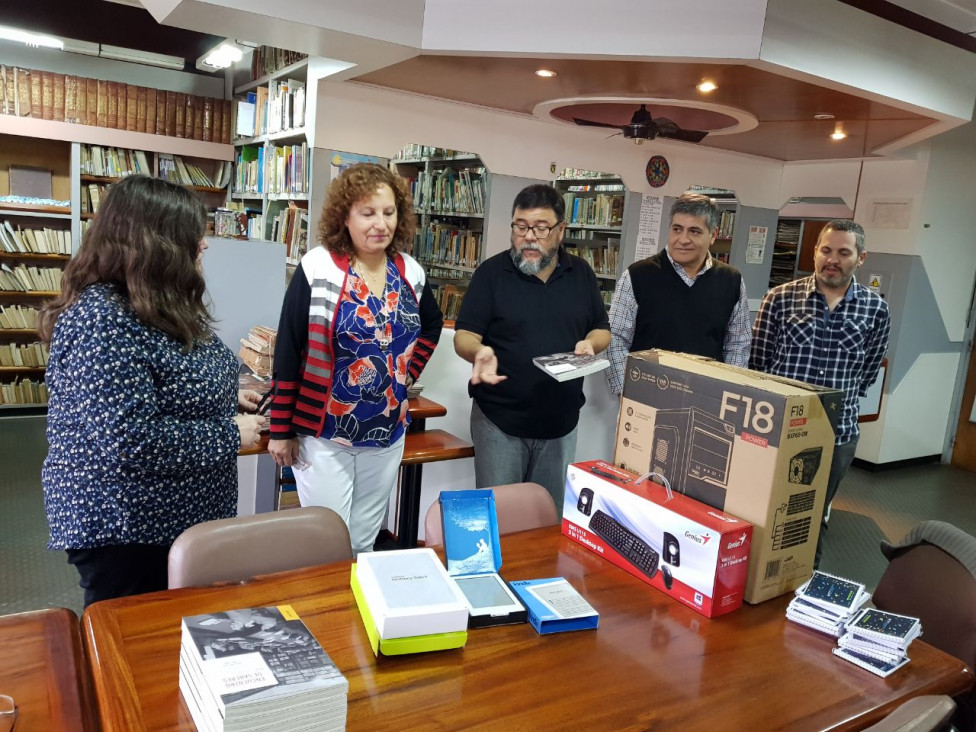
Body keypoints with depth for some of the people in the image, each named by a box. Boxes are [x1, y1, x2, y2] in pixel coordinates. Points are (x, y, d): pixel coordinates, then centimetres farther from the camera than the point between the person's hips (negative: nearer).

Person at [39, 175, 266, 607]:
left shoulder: (161, 306, 5)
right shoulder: (101, 320, -25)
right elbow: (131, 441, -31)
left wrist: (225, 398, 4)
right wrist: (230, 435, -21)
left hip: (178, 516, 9)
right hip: (123, 526, -9)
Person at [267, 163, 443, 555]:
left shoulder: (411, 272, 1)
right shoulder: (318, 268, -14)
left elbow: (432, 323, 21)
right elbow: (287, 353, -10)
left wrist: (409, 371, 9)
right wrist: (281, 429, -8)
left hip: (387, 433, 5)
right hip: (323, 434, -4)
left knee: (364, 543, 18)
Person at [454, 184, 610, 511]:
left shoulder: (582, 273, 6)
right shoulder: (491, 272, -5)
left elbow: (602, 330, 13)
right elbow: (464, 336, -7)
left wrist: (590, 343, -11)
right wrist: (480, 352, -30)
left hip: (561, 422, 3)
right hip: (500, 421, -3)